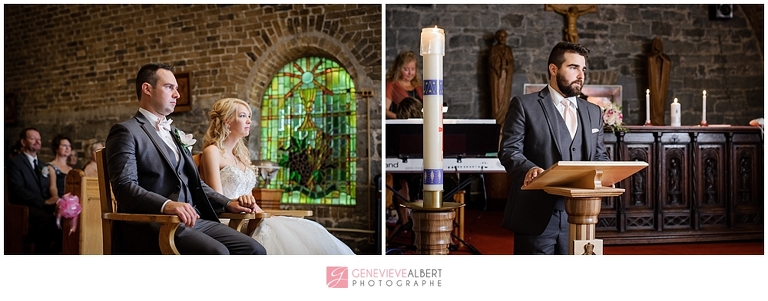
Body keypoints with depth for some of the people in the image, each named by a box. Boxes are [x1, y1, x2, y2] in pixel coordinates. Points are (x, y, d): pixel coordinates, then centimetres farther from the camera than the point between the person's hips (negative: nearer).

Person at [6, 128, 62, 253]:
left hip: (44, 207, 6)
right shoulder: (15, 162, 4)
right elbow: (18, 191, -9)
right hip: (24, 208, -6)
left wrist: (53, 200, -3)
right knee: (49, 219, -36)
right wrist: (44, 201, -18)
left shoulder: (41, 165, 27)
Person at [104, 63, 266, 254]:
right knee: (216, 254, -31)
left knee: (254, 251, -12)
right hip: (152, 224, -8)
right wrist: (167, 205, -31)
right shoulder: (126, 131, -1)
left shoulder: (175, 134, 26)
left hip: (193, 220, 8)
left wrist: (228, 204, 11)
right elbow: (124, 186, -14)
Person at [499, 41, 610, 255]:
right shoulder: (525, 105, 1)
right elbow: (509, 150, -6)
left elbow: (599, 155, 19)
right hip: (536, 216, -5)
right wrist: (528, 169, -27)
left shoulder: (593, 112, 18)